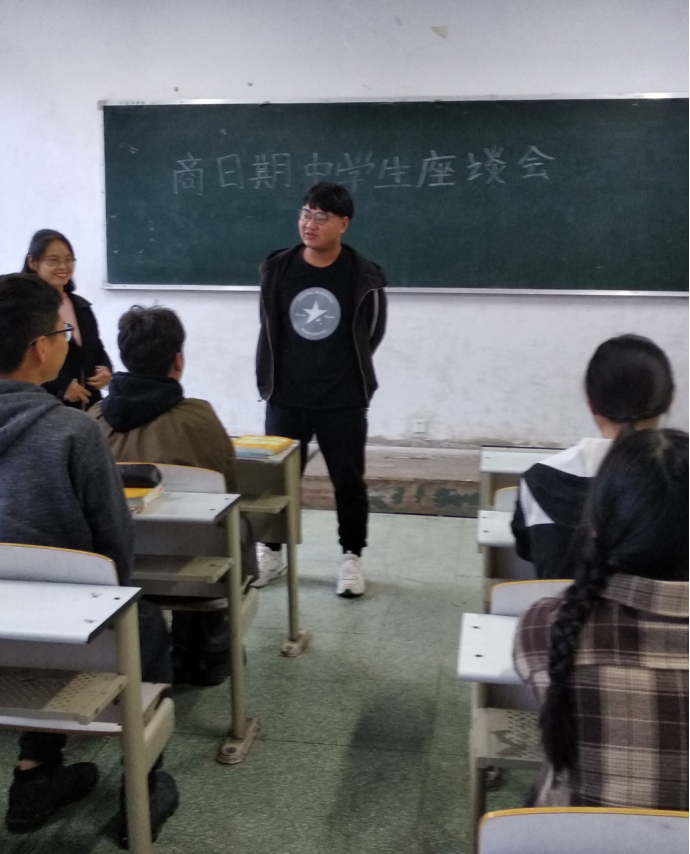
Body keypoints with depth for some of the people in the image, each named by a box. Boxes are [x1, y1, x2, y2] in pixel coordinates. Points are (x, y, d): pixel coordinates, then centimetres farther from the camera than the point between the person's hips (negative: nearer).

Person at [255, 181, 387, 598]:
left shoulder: (364, 277, -9)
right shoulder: (277, 269, -1)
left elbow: (372, 334, 5)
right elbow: (269, 329, 10)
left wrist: (345, 373, 10)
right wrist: (272, 379, 12)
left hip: (343, 402, -2)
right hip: (285, 398, 2)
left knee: (349, 481, 7)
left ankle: (352, 558, 23)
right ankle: (271, 553, 28)